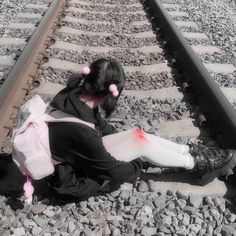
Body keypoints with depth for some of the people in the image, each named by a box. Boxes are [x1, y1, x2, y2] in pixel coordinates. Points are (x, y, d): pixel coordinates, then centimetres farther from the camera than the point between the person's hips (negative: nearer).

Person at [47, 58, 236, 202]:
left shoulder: (73, 95, -14)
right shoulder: (81, 132, -38)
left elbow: (98, 123, 6)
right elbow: (112, 170, -21)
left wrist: (123, 139, 12)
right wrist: (137, 168, -3)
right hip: (74, 181, -7)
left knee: (138, 135, -1)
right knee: (141, 143, -14)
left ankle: (189, 152, 15)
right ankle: (195, 163, 5)